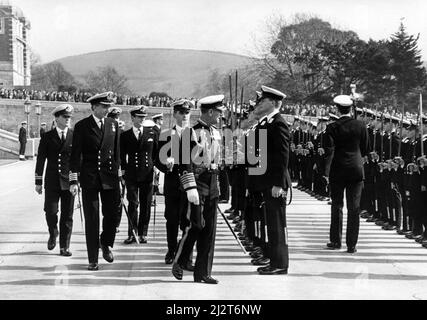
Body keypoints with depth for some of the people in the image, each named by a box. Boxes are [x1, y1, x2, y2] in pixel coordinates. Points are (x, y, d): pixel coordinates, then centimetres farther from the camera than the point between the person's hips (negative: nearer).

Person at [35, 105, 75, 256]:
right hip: (52, 181, 0)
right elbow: (40, 160, 5)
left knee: (67, 215, 3)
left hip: (69, 181, 0)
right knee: (50, 211, -5)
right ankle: (53, 234, 25)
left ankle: (64, 247, 13)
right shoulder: (47, 137, 4)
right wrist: (38, 181, 2)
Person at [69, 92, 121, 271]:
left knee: (112, 215, 3)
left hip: (110, 177, 3)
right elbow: (76, 155, -3)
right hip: (89, 178, -3)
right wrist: (73, 180, -8)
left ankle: (106, 244, 33)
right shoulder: (82, 126, -2)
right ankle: (93, 260, 7)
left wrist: (118, 173, 9)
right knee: (91, 219, 1)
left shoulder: (113, 125, 7)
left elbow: (117, 151, 12)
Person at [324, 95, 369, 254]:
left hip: (337, 171, -1)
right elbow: (366, 149, 5)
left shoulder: (332, 127, -7)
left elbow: (329, 151, -12)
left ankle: (335, 241, 16)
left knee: (336, 206, 12)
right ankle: (351, 245, 2)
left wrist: (326, 172, -11)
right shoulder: (360, 125, -2)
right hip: (356, 170, 1)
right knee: (354, 208, 3)